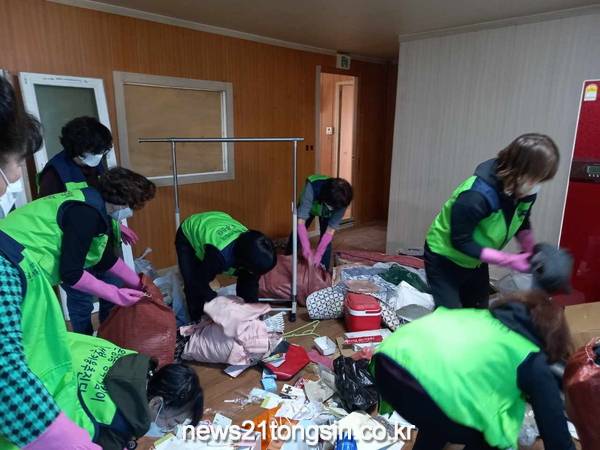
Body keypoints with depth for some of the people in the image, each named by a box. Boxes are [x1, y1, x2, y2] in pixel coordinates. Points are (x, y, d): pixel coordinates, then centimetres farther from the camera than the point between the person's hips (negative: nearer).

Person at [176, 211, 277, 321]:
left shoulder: (251, 254, -28)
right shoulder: (220, 255, -45)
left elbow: (251, 283, -12)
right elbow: (201, 282, -28)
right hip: (188, 236, -4)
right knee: (194, 285, -16)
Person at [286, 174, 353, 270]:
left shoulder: (342, 201, -38)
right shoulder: (312, 187, -47)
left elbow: (331, 230, -31)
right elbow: (301, 221, -47)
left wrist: (318, 254, -37)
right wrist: (307, 250, -52)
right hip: (309, 206, 0)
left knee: (326, 240, -12)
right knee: (297, 235, 4)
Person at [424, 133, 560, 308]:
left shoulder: (526, 192, -13)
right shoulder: (476, 196, -36)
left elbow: (522, 224, 5)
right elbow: (461, 242, -29)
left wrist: (533, 252, -13)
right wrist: (509, 260, -29)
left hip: (476, 262, 7)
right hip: (444, 259, -7)